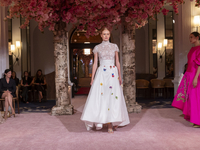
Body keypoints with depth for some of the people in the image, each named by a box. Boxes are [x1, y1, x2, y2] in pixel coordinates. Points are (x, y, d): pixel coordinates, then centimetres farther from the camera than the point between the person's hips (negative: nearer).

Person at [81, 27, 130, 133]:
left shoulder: (114, 47, 11)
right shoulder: (97, 48, 7)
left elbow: (117, 62, 11)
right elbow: (95, 63, 6)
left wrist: (119, 76, 4)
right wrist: (92, 78, 0)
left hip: (113, 74, 1)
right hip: (102, 73, -1)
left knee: (113, 97, -3)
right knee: (102, 96, -7)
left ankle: (114, 121, 8)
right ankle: (109, 124, 1)